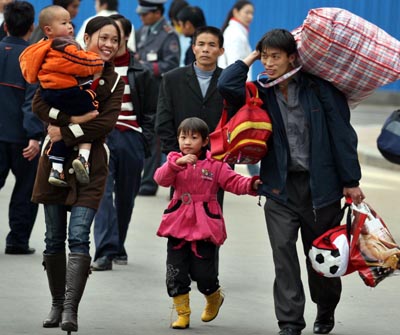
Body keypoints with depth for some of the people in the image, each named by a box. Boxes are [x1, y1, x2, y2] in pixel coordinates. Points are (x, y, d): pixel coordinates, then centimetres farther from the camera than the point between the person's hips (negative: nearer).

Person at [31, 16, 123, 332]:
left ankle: (71, 309, -17)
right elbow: (39, 103, -7)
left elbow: (106, 123, -7)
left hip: (90, 163, -1)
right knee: (54, 238, 7)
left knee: (79, 237, -13)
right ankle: (57, 304, 18)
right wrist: (73, 119, -19)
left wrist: (66, 133, -15)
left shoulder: (115, 82, 6)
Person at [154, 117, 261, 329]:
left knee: (203, 273, 0)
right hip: (178, 225, 2)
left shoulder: (215, 165, 1)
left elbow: (233, 182, -4)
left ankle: (214, 299, 33)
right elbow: (161, 179, -14)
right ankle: (182, 313, 15)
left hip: (205, 226, -2)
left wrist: (250, 185, -24)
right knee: (175, 273, 1)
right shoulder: (175, 161, 3)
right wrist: (177, 163, -30)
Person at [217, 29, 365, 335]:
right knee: (283, 250, -10)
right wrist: (252, 57, -3)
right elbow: (227, 85, -14)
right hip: (281, 186, 2)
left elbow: (342, 133, -4)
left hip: (320, 183, -2)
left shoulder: (319, 87, -6)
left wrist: (351, 181, -5)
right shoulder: (261, 93, 4)